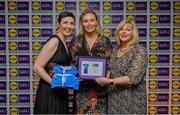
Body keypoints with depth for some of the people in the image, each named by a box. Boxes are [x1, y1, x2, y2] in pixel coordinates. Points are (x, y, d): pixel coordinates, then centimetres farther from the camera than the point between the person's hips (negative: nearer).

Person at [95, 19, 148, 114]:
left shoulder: (139, 51, -10)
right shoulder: (114, 51, 9)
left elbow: (133, 78, -19)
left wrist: (109, 81, -20)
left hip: (132, 99, -5)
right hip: (114, 98, 5)